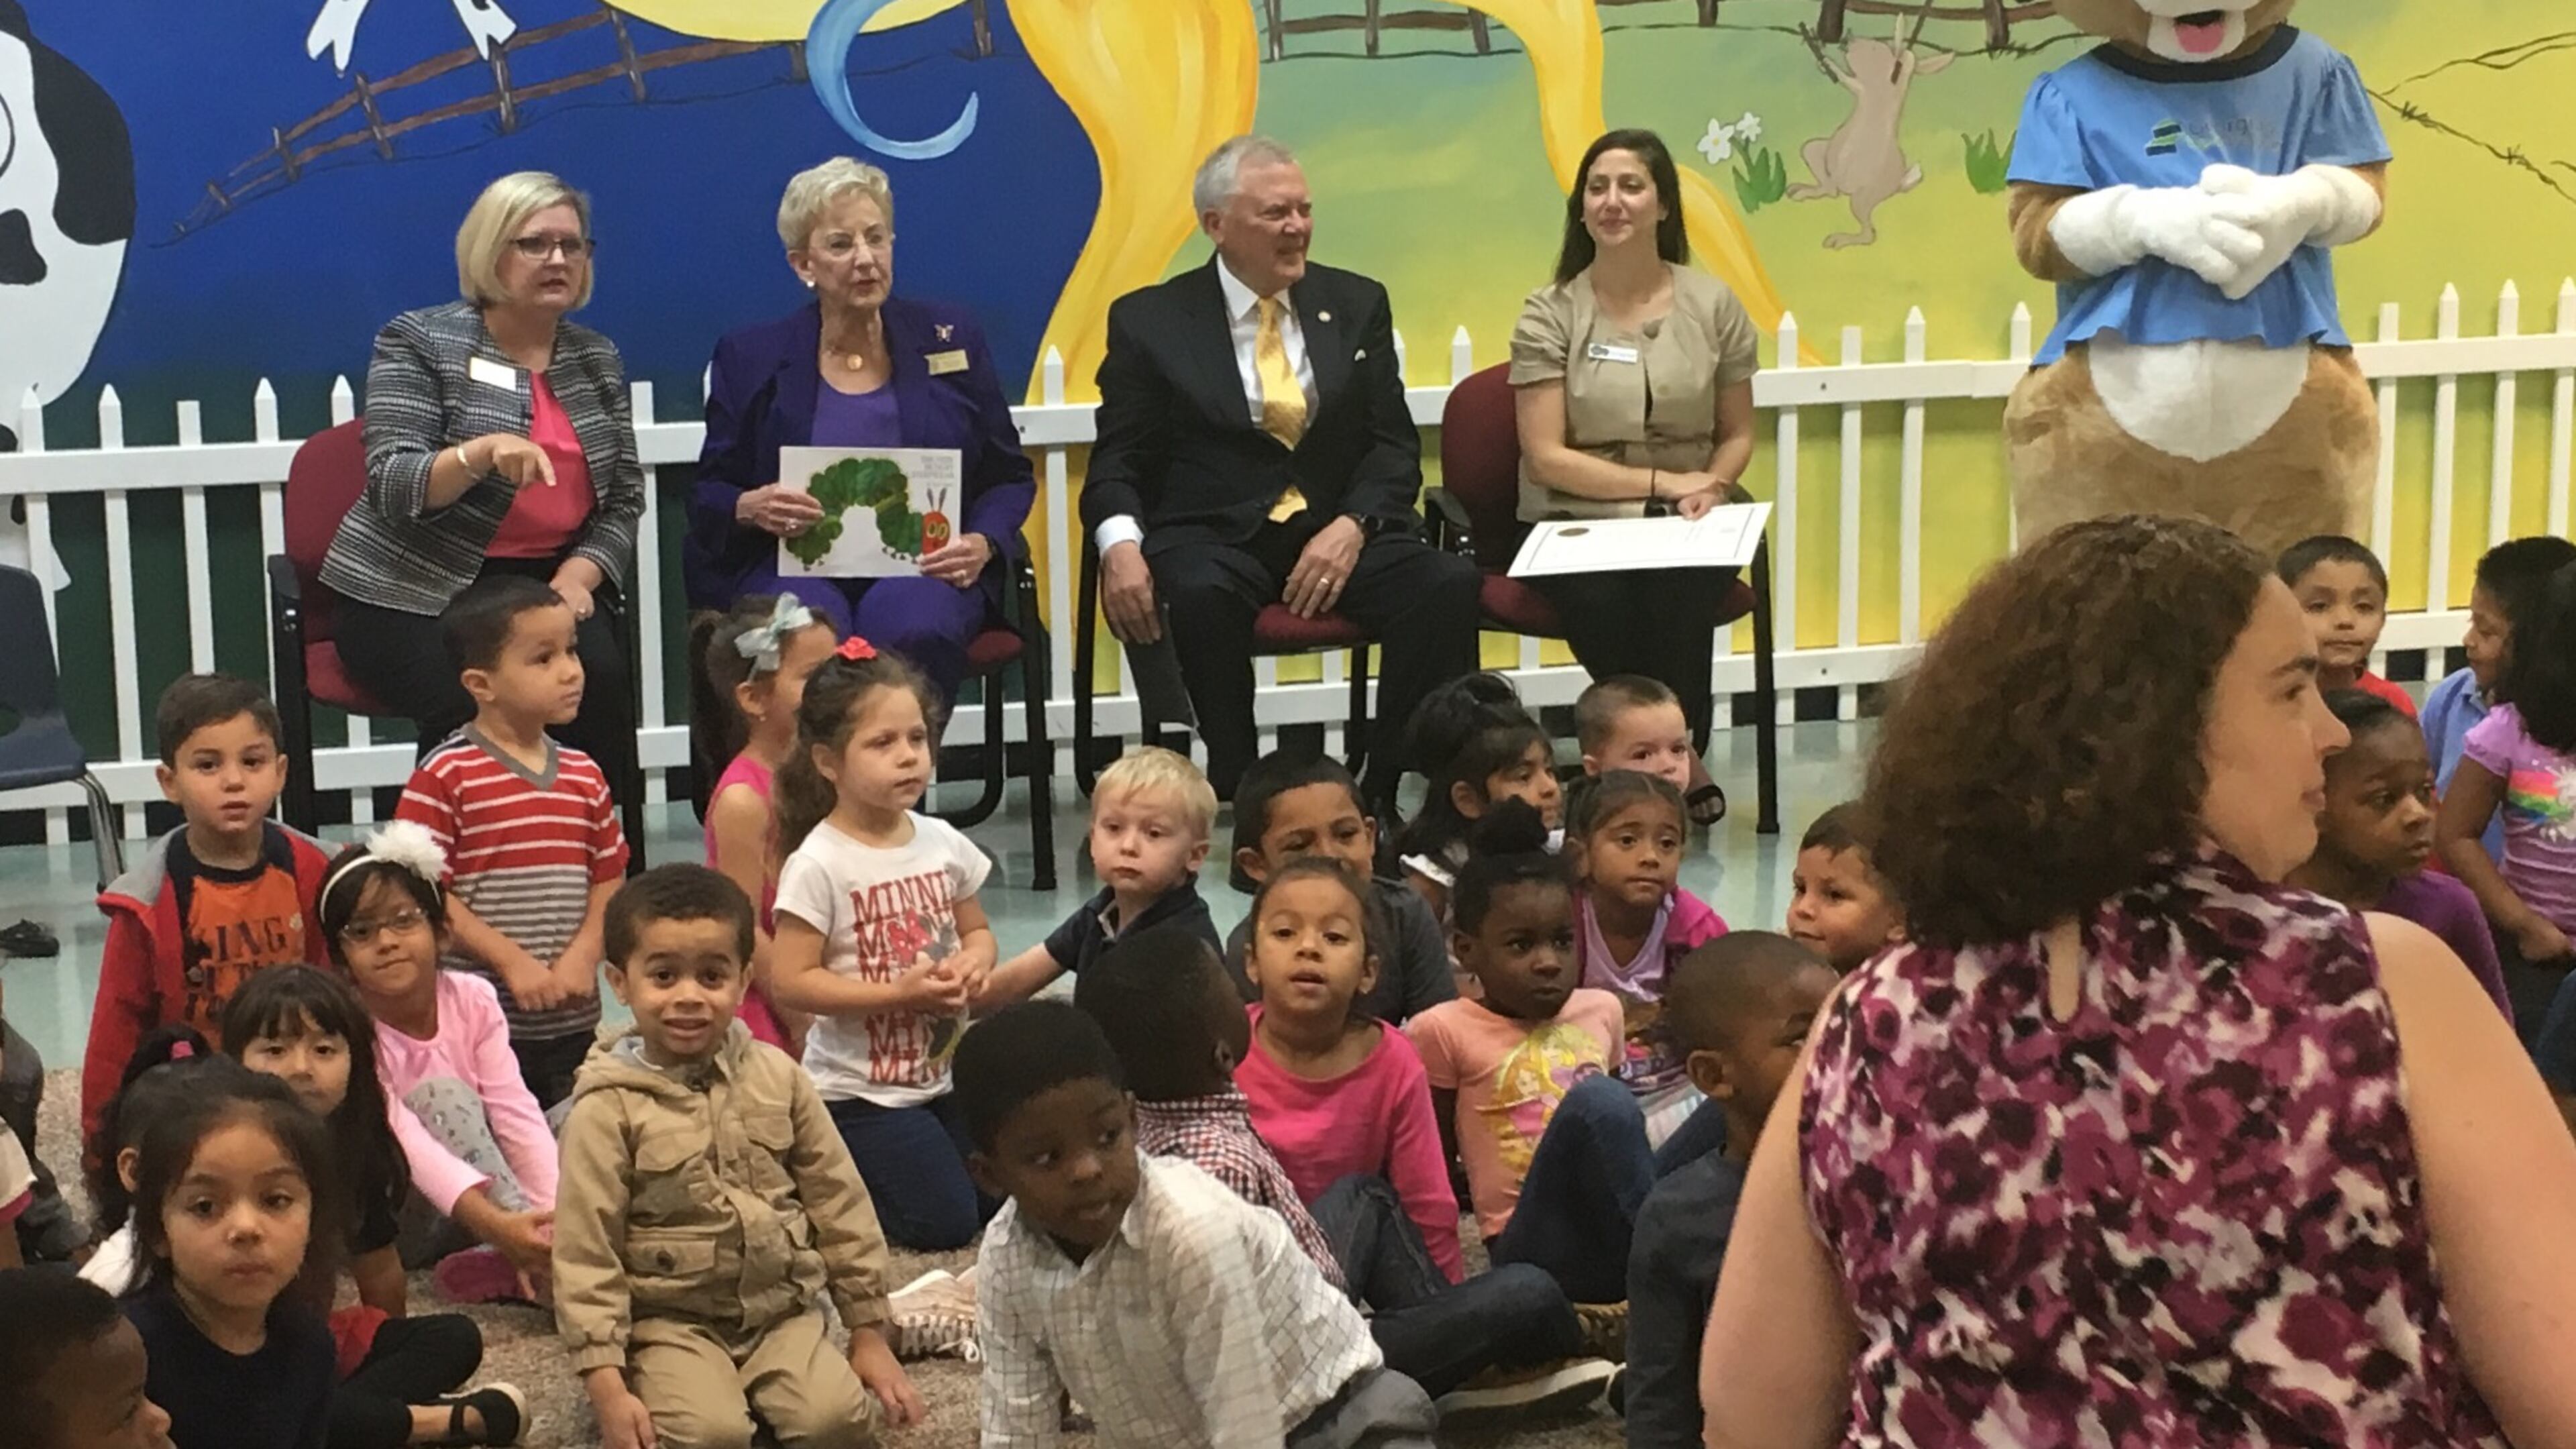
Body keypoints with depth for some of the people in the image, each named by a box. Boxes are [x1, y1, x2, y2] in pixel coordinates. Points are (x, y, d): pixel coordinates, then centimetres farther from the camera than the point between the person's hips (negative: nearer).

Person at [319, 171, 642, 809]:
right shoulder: (419, 343, -1)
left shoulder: (598, 359, 13)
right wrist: (483, 452, -31)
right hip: (417, 595, -4)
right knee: (482, 703, -33)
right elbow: (391, 488, -12)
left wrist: (577, 578, -9)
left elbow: (624, 498, 11)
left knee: (600, 679, -28)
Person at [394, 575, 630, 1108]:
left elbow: (610, 879, 10)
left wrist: (584, 955, -7)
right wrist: (511, 961, -16)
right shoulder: (445, 776, -9)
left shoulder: (585, 775, 9)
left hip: (574, 1019, 5)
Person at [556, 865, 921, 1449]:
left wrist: (869, 1333, 8)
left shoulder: (776, 1077, 2)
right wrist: (608, 1388, -16)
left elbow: (839, 1204, 8)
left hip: (782, 1309, 3)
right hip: (672, 1321, -3)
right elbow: (585, 1252, -10)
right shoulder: (608, 1108, -10)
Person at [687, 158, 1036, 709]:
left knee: (915, 631, -35)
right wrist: (752, 509, -11)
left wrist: (983, 544, -7)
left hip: (921, 565, 1)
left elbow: (1009, 477, 14)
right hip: (795, 564, 0)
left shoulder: (951, 338, 11)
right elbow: (707, 497, 12)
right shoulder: (751, 358, 10)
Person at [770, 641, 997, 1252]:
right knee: (943, 1223, -11)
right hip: (861, 1092, -7)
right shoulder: (819, 865, -18)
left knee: (1003, 1198, 9)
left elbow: (977, 931, 15)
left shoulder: (942, 843, 1)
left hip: (944, 1075, 7)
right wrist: (899, 993, -24)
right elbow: (791, 981, -19)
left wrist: (972, 965, -10)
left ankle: (839, 1170, 25)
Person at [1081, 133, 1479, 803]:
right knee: (1202, 596, -38)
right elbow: (1117, 461, 5)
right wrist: (1120, 542, -18)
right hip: (1213, 534, -2)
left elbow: (1395, 445, 10)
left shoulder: (1357, 305, 14)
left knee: (1448, 585, -27)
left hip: (1338, 530, 2)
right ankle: (1239, 795, -24)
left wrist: (1352, 525, -11)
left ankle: (1387, 797, -20)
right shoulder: (1150, 320, 8)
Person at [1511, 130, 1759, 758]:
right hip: (1577, 523, -1)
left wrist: (1710, 488, -10)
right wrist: (1663, 482, -11)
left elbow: (1737, 436, 13)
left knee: (1675, 589, -34)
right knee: (1605, 604, -34)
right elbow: (1546, 457, -6)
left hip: (1685, 525, 1)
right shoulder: (1550, 315, 0)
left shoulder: (1712, 306, 7)